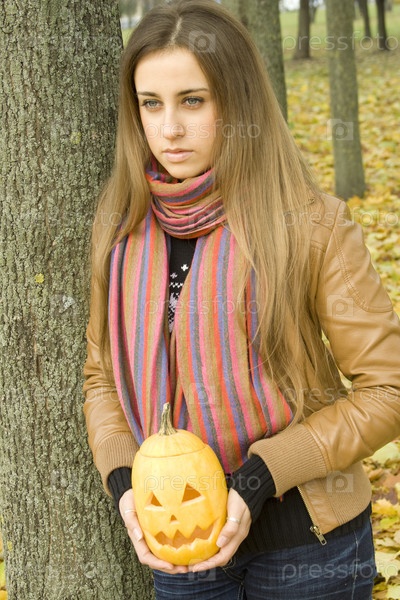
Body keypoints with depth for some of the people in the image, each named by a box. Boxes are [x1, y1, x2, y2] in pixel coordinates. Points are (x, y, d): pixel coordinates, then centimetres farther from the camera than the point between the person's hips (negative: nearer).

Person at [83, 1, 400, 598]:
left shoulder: (311, 227, -14)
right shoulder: (122, 229, -2)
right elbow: (103, 375, 7)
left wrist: (259, 480, -19)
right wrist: (125, 482, -10)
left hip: (305, 540, -3)